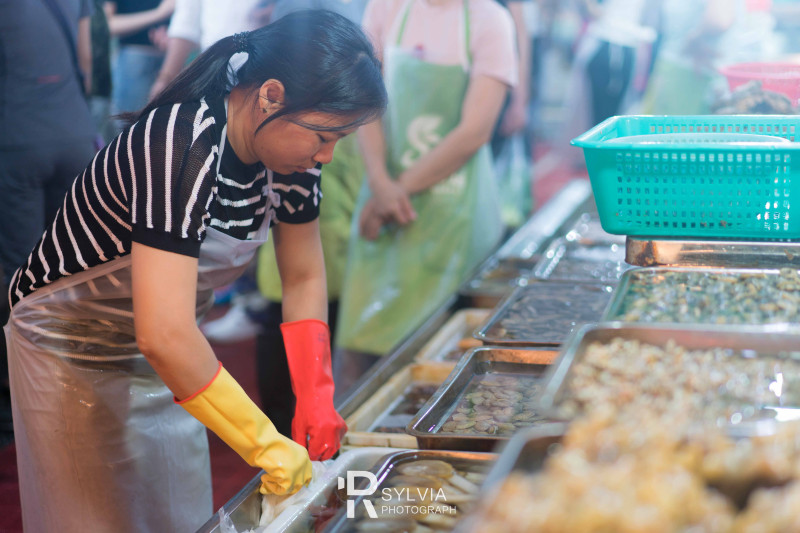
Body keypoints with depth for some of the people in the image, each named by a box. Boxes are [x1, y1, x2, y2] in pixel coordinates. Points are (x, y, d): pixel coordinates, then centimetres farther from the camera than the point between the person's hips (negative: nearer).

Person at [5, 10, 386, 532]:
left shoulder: (290, 146, -12)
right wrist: (268, 446, -37)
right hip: (71, 347, -7)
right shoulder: (181, 147, -36)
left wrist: (315, 394, -12)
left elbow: (304, 278, 1)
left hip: (166, 351, 7)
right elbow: (163, 336, -43)